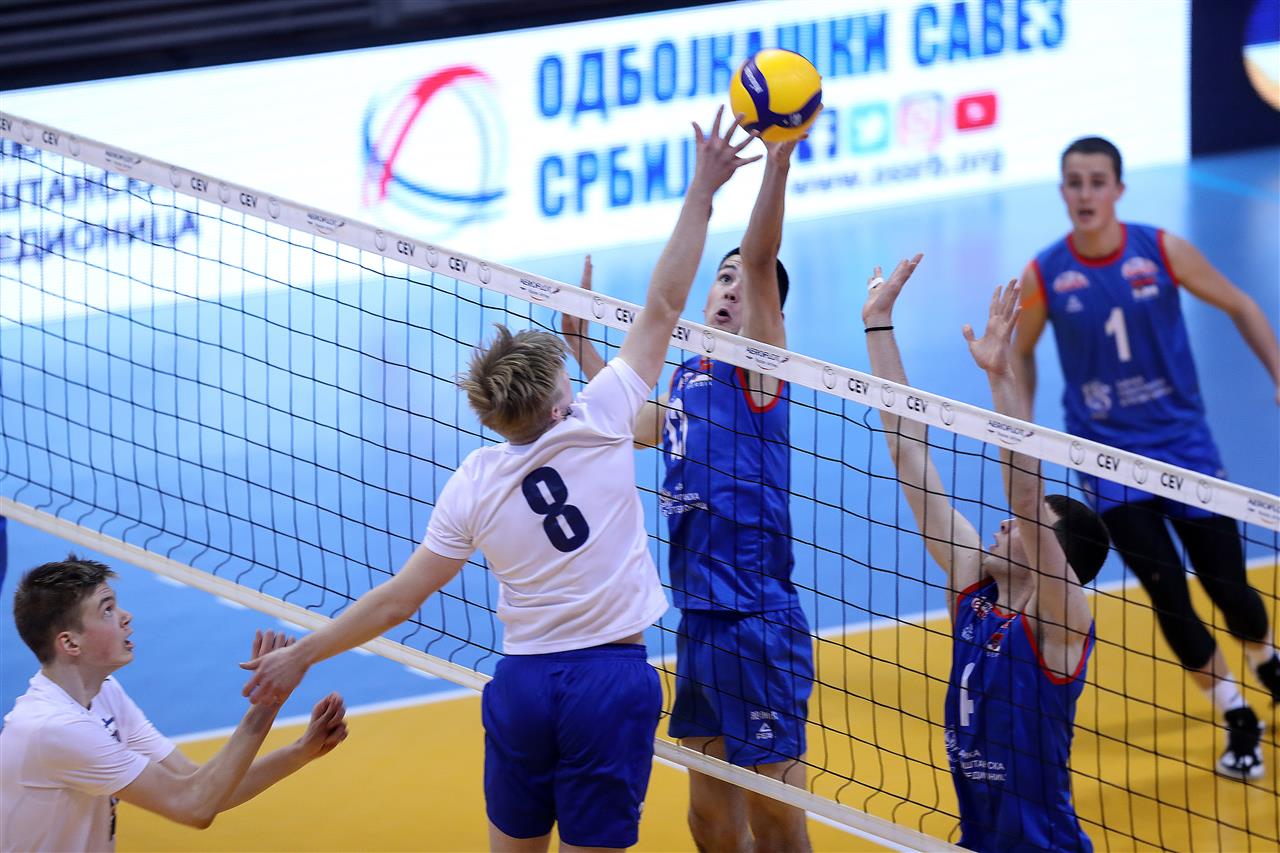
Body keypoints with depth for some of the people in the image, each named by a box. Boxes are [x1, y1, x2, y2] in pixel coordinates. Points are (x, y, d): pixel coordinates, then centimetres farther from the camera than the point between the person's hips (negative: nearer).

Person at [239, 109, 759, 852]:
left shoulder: (474, 484, -1)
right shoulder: (597, 425, -8)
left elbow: (398, 600, 0)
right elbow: (664, 308, -5)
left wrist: (303, 655, 11)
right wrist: (701, 192, 0)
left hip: (523, 682, 3)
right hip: (611, 683, -3)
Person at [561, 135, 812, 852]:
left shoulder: (756, 367, -4)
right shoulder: (688, 378, 16)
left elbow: (761, 260, -21)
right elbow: (627, 423, 38)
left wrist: (777, 164, -33)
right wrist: (580, 343, 41)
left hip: (758, 625, -8)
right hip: (698, 622, 8)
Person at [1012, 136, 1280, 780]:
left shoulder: (1163, 252, -9)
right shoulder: (1044, 276, -8)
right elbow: (1021, 352, 9)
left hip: (1184, 443, 0)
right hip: (1109, 456, 0)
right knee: (1169, 597, -7)